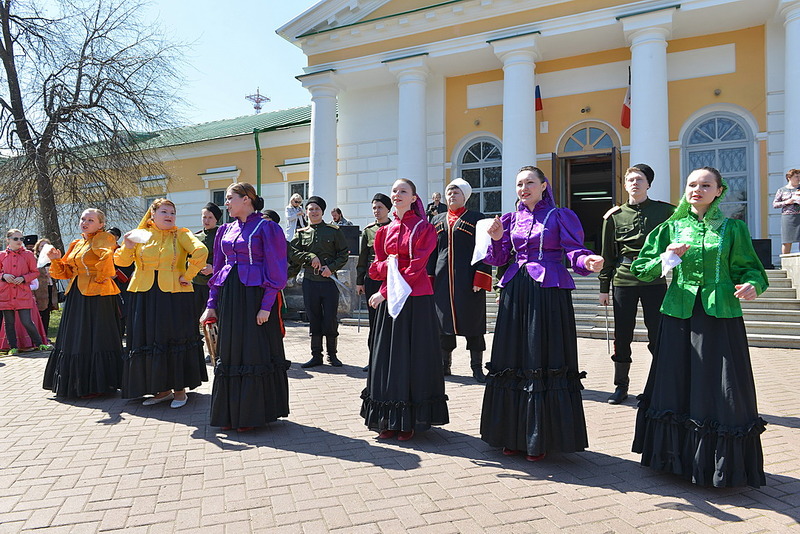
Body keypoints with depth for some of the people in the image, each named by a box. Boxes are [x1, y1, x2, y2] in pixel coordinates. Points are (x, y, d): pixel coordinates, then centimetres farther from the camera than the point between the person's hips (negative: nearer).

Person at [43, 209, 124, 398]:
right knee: (75, 339, 13)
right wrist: (56, 260, 3)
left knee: (95, 339, -4)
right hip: (76, 296, 9)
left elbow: (107, 256, -30)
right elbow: (67, 272, 20)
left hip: (97, 295, -9)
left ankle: (97, 385, 6)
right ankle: (78, 383, 25)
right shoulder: (76, 244, 18)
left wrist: (100, 277, -21)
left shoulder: (103, 239, -8)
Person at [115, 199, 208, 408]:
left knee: (175, 340, 0)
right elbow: (121, 261, 8)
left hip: (174, 296, -3)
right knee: (148, 341, 7)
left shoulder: (180, 234, 1)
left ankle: (179, 389, 14)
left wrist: (187, 276, -13)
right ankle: (162, 389, 21)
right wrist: (127, 247, -11)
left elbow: (200, 252, -14)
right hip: (145, 296, 4)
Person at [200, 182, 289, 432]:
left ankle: (254, 413, 15)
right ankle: (230, 413, 23)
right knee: (229, 353, 10)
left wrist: (267, 306, -16)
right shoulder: (225, 230, 14)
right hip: (228, 295, 7)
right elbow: (218, 269, 17)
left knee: (256, 352, 0)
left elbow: (276, 270, -10)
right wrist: (212, 304, 12)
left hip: (255, 295, -6)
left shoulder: (266, 227, -6)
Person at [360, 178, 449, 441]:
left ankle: (410, 420, 11)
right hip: (388, 299, 5)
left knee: (414, 355, 0)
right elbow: (375, 269, 13)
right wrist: (386, 265, -11)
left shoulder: (423, 229, -2)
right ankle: (388, 420, 17)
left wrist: (385, 292, -15)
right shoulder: (385, 231, 14)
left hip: (416, 299, -5)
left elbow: (416, 266, -12)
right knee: (388, 354, 6)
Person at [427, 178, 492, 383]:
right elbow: (432, 252, 15)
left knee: (473, 321, 0)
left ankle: (477, 368, 11)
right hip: (443, 280, 4)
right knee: (443, 321, 8)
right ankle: (444, 365, 21)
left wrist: (480, 279, -12)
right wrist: (429, 278, 7)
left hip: (468, 280, -4)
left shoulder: (476, 218, 3)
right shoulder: (437, 221, 15)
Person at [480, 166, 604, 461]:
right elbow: (499, 258, 13)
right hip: (516, 293, 4)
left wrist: (588, 261, -28)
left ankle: (541, 438, 12)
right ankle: (515, 434, 21)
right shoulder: (512, 218, 15)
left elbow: (575, 252, -7)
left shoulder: (560, 216, 3)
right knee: (513, 361, 7)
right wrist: (497, 238, -5)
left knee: (545, 362, -2)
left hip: (549, 293, -4)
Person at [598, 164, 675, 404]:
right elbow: (607, 254, 9)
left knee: (658, 335, 1)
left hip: (654, 280, -1)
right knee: (622, 335, 5)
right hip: (623, 281, 1)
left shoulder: (665, 211, 4)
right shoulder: (614, 216, 6)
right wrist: (604, 287, 8)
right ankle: (621, 386, 18)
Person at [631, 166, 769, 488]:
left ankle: (723, 465, 16)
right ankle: (679, 457, 23)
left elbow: (749, 267, 6)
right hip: (679, 316, 2)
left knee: (720, 390, -1)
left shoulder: (732, 229, 6)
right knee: (677, 386, 7)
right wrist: (665, 259, -10)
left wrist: (752, 285, -15)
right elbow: (640, 269, 8)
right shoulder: (672, 228, 9)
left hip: (720, 317, -1)